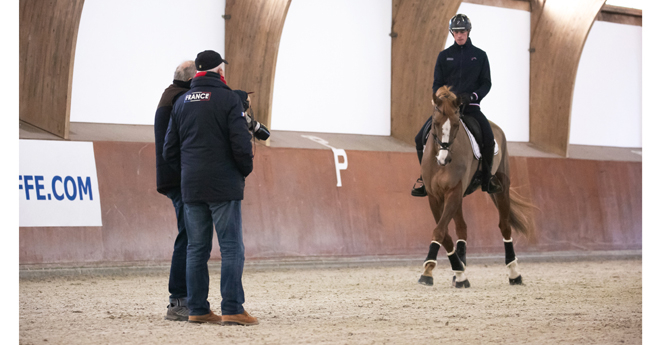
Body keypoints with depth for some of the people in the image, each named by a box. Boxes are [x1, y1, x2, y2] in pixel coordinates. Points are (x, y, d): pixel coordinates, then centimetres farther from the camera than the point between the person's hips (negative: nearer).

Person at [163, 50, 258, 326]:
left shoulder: (182, 102, 12)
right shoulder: (227, 99, -6)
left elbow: (169, 151, 12)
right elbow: (241, 144, -12)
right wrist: (245, 170, 5)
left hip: (191, 188, 6)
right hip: (223, 186, -6)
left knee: (197, 249, 8)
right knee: (232, 248, -5)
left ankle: (198, 309, 7)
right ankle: (232, 309, -11)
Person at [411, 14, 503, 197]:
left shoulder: (480, 55, 7)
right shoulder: (444, 56, 9)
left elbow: (486, 84, 7)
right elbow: (437, 83, 12)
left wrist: (473, 96, -11)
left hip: (471, 106, -2)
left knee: (488, 139, -26)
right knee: (421, 138, -14)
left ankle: (486, 177, -3)